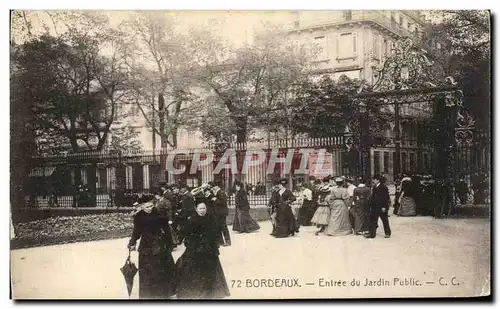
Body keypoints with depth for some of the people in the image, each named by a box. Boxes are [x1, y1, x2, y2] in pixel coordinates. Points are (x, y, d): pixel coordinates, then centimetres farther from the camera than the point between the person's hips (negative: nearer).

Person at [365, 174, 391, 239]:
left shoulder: (383, 187, -12)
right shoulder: (374, 187, 11)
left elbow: (386, 197, -15)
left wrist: (384, 207, -19)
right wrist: (371, 206, 14)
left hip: (382, 208, -7)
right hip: (375, 207, 7)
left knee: (385, 220, 5)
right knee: (373, 221, 7)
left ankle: (387, 233, 17)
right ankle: (372, 233, 13)